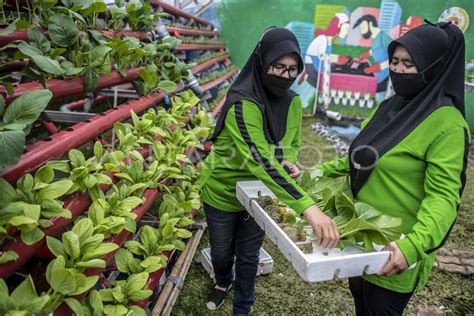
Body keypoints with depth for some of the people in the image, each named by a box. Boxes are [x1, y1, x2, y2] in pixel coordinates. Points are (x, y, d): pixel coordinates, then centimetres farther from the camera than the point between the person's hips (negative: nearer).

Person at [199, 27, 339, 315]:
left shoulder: (293, 102, -10)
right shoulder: (242, 103, -32)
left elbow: (292, 144, 6)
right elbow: (259, 159, -45)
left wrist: (290, 162, -20)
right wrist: (307, 206, -54)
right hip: (223, 191, -4)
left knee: (249, 257, 18)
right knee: (221, 252, 20)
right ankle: (223, 282, 55)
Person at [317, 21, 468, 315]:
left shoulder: (447, 124, -19)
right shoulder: (389, 107, 5)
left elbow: (442, 197, -23)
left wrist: (413, 246, -36)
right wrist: (322, 171, 7)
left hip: (393, 251, -7)